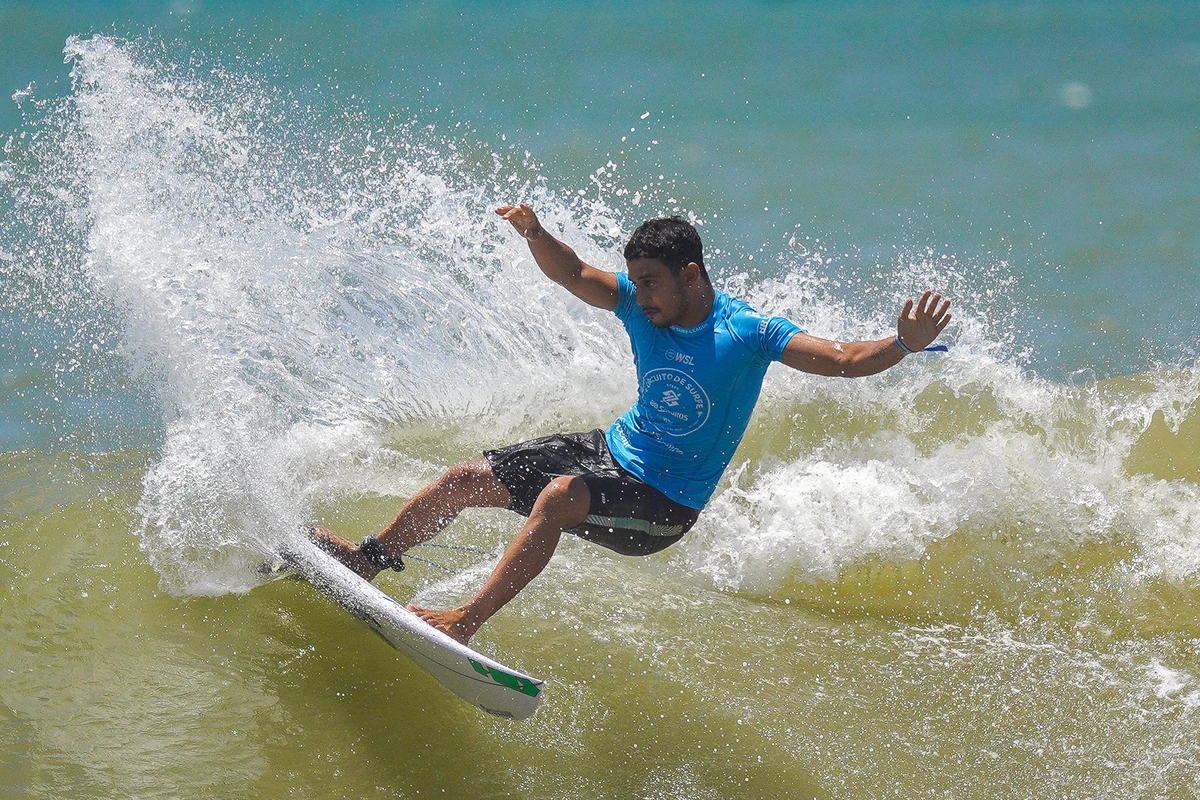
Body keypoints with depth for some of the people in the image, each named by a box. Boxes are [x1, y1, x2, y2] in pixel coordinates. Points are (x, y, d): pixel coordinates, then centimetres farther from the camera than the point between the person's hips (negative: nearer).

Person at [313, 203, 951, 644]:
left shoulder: (749, 334, -21)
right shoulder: (640, 303, -6)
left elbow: (848, 360, -28)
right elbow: (571, 274, -2)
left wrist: (905, 343, -45)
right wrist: (533, 233, -23)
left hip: (664, 503, -7)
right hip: (614, 449, 7)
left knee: (559, 496, -34)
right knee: (467, 480, 6)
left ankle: (466, 621, -31)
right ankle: (369, 558, 29)